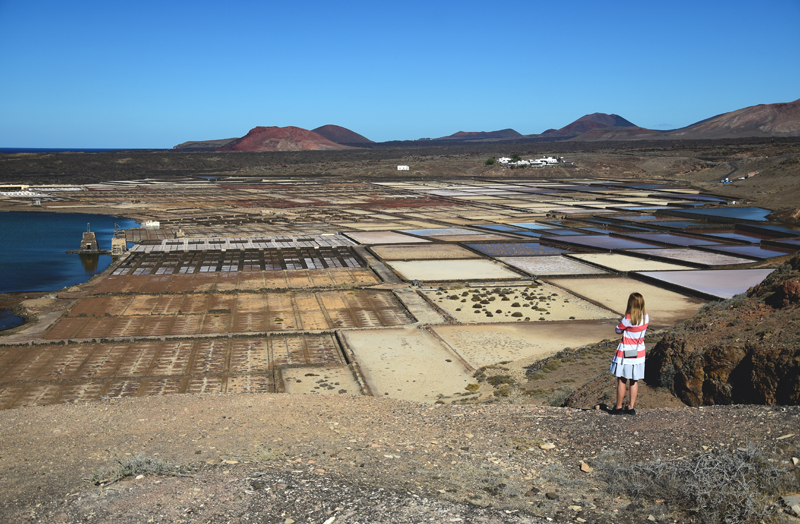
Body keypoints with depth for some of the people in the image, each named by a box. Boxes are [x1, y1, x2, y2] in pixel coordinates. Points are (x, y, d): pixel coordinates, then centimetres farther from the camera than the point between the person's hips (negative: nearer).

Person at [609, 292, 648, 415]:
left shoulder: (628, 319, -22)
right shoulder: (646, 317, -2)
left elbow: (618, 331, -7)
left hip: (626, 353, -6)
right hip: (639, 352, 6)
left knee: (621, 380, 4)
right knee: (634, 381, 13)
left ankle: (619, 407, 10)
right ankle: (631, 407, 16)